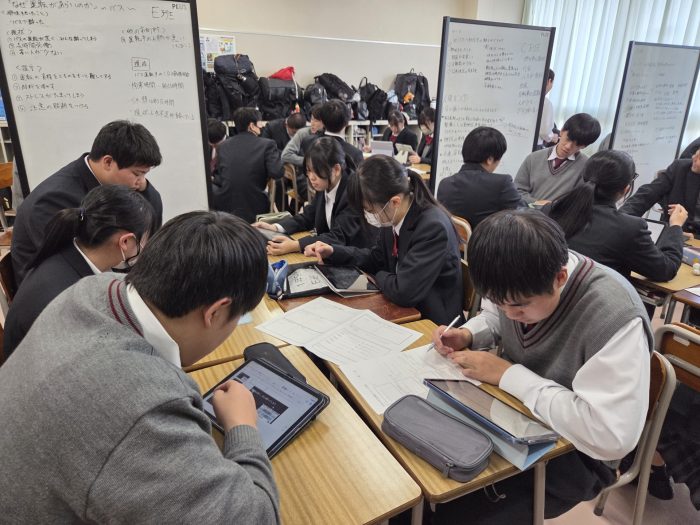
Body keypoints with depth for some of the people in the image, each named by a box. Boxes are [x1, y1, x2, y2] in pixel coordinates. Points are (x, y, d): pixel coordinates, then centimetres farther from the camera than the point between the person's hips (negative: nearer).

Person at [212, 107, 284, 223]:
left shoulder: (224, 146, 5)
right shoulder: (267, 144, -7)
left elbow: (218, 180, 9)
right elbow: (277, 173, -15)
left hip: (224, 209, 2)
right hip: (253, 211, -2)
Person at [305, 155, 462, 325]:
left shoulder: (434, 228, -28)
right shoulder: (394, 217, -4)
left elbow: (402, 292, -28)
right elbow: (377, 257, 13)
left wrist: (380, 277, -8)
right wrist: (332, 252, 3)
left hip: (432, 322, -6)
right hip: (402, 309, 7)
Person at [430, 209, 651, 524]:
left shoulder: (615, 316, -33)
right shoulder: (519, 282, -13)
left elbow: (612, 436, -34)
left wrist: (508, 374, -30)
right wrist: (467, 335, -14)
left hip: (572, 450, -5)